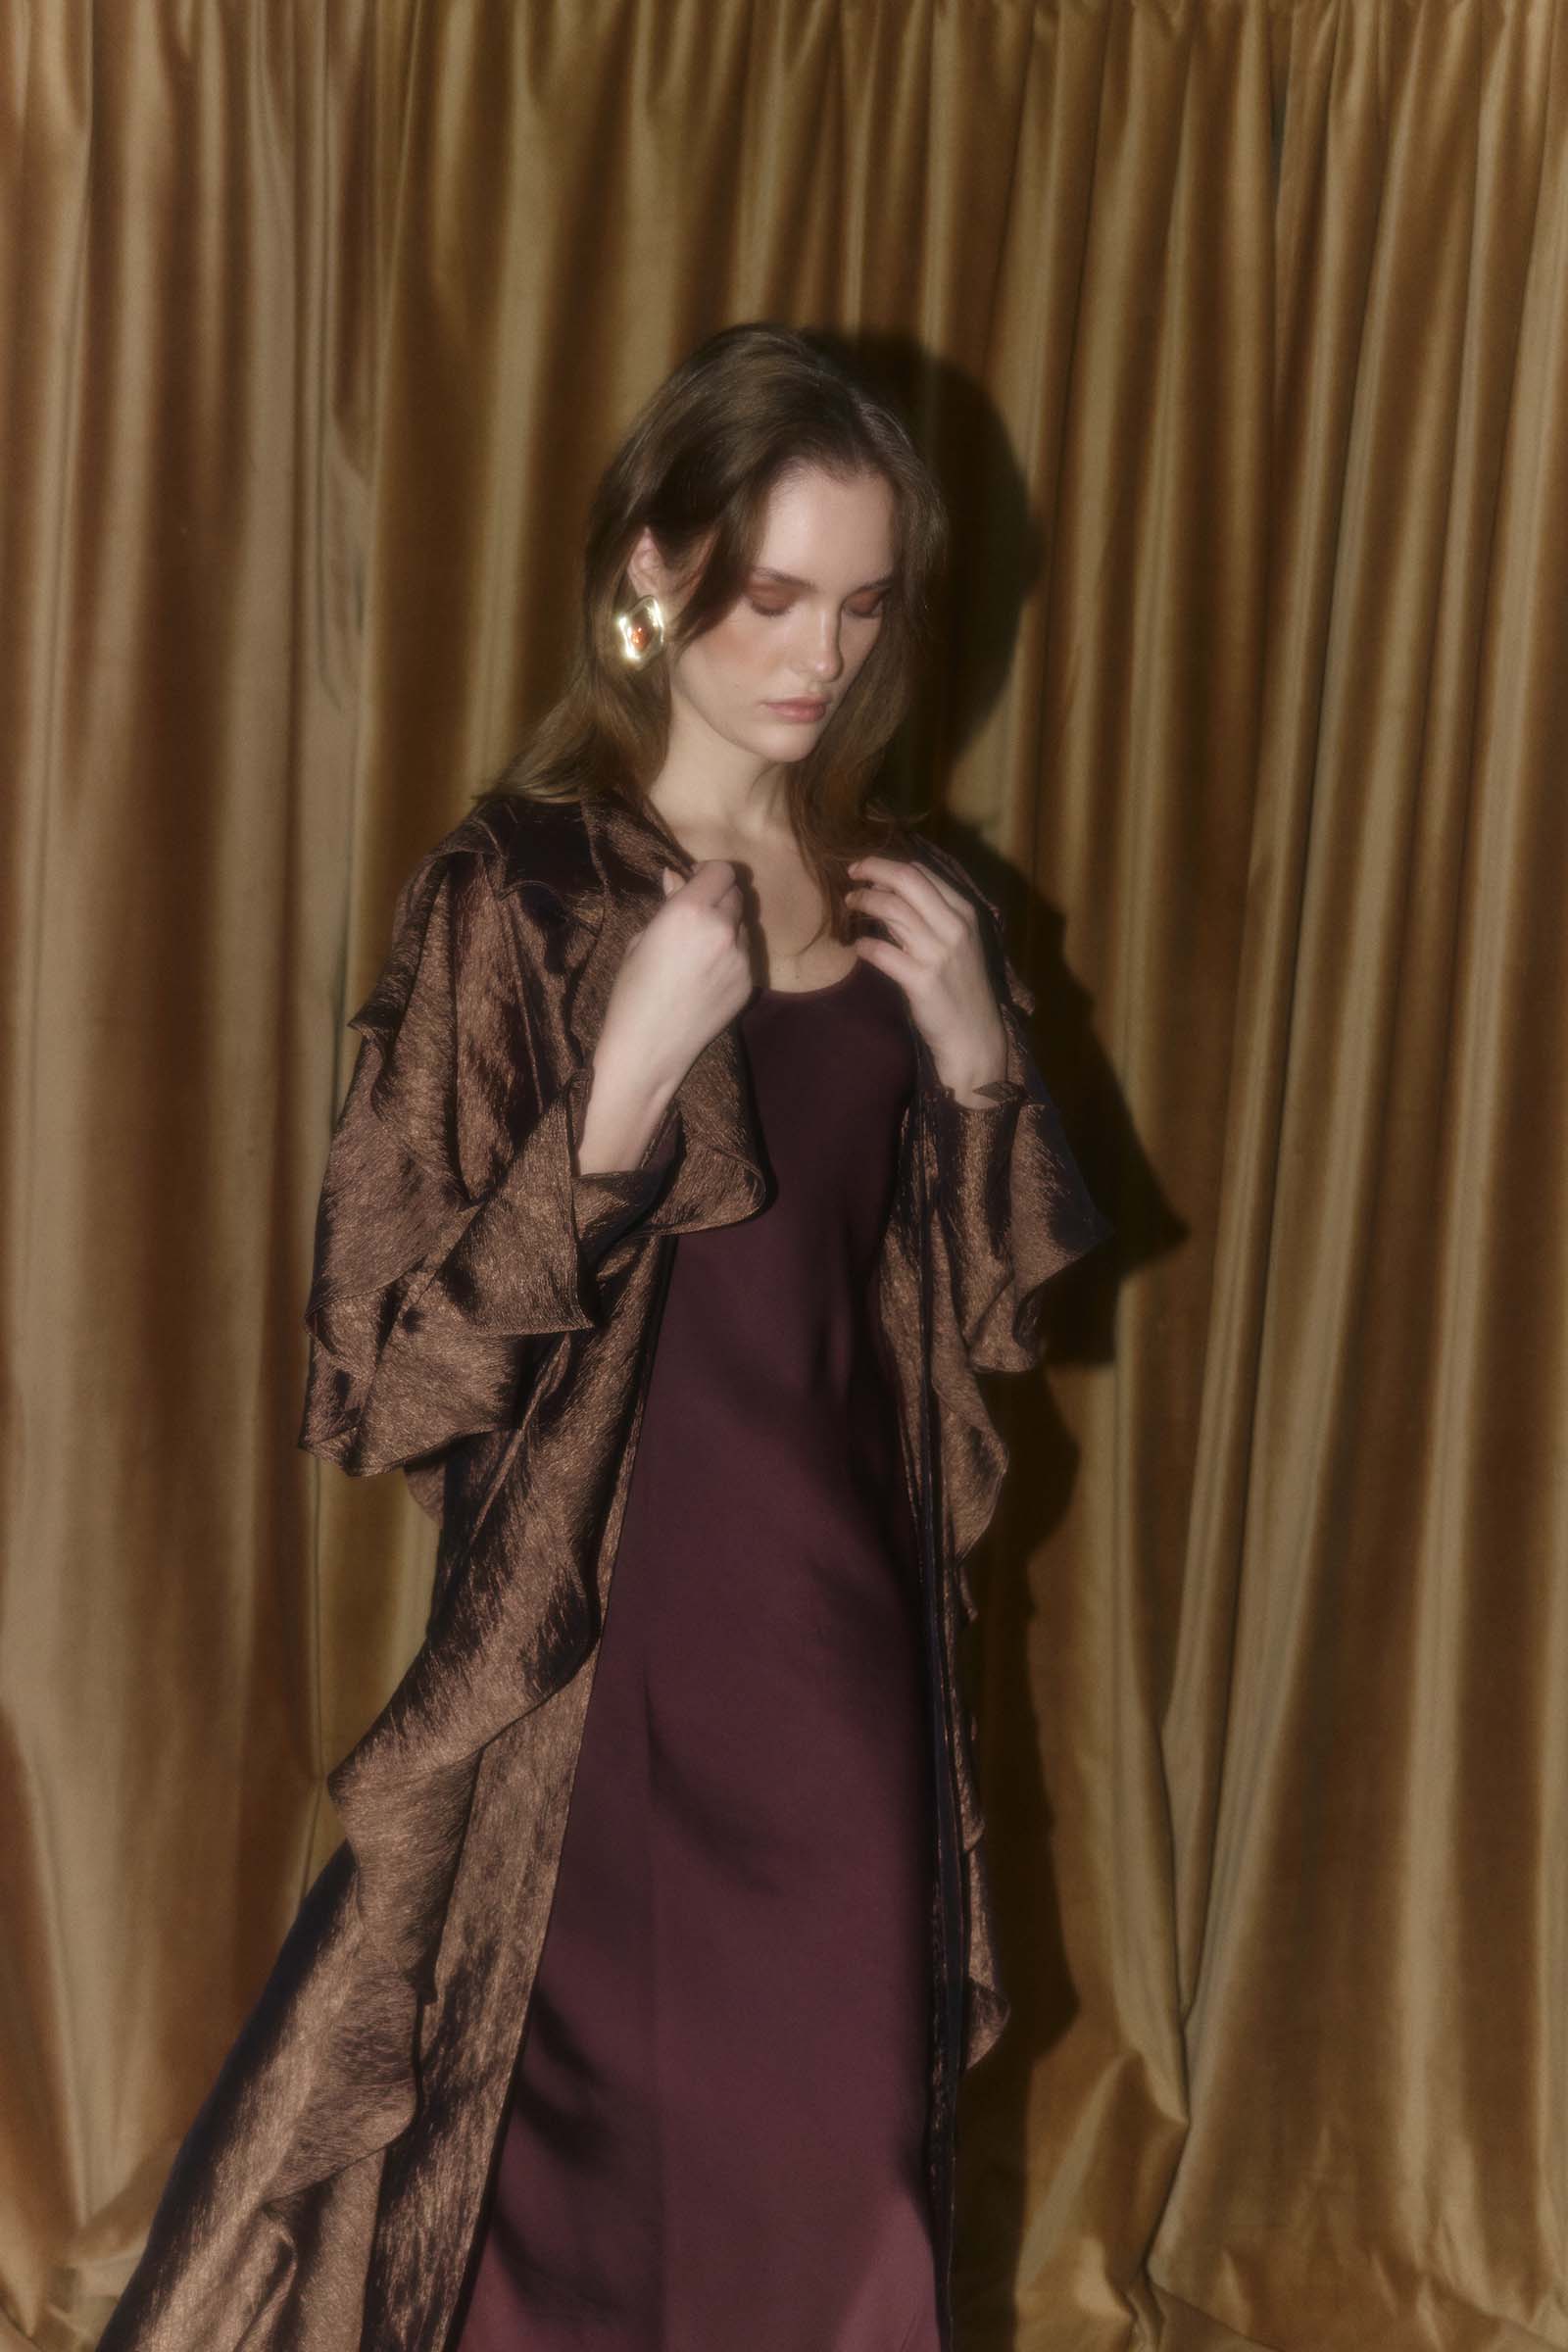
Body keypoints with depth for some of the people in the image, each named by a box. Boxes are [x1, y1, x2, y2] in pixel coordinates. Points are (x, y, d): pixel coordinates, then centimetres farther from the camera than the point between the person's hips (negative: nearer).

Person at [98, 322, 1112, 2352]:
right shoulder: (513, 894, -11)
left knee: (829, 2174, 16)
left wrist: (978, 1063, -6)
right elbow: (396, 1356, -14)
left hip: (849, 1647, 5)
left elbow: (991, 1315, 11)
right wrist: (632, 1080, -24)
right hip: (602, 1650, -5)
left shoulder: (910, 905, 5)